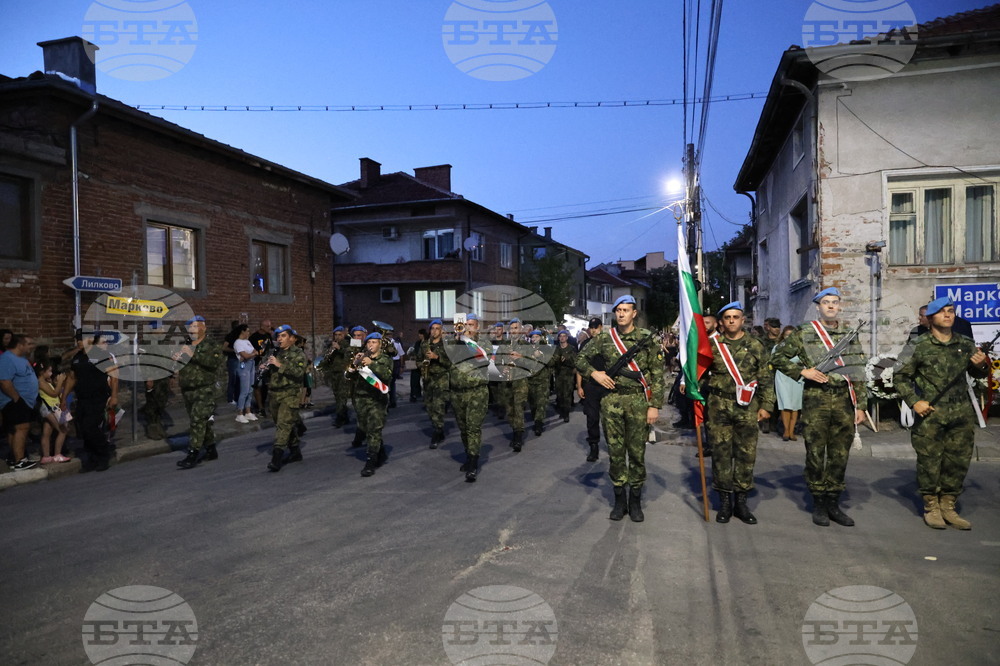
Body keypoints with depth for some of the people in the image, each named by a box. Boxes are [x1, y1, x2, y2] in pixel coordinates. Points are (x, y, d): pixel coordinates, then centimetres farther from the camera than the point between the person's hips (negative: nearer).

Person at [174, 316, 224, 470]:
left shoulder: (212, 346, -5)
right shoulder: (187, 346, 17)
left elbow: (215, 362, -22)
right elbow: (180, 364, 28)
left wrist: (193, 355, -25)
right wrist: (177, 358, 4)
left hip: (204, 391, -7)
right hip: (187, 391, 7)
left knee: (198, 421, -13)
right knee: (203, 422, 14)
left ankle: (193, 454, -13)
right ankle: (211, 450, 25)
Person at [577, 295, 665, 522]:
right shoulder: (604, 339, 5)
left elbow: (657, 374, -1)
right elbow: (581, 359, 14)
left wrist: (655, 405, -7)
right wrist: (594, 373, -5)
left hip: (638, 401, -2)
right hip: (611, 401, 2)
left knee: (637, 452, 4)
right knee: (615, 451, 7)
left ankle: (635, 500, 17)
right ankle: (619, 499, 19)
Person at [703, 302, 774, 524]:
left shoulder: (756, 345, 6)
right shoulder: (712, 345, 5)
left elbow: (766, 378, 6)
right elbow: (700, 373, 10)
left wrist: (766, 405, 0)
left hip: (747, 407, 0)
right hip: (719, 405, 0)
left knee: (746, 454, 3)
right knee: (721, 452, 2)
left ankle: (741, 501, 15)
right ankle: (724, 501, 13)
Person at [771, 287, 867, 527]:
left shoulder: (850, 336, 12)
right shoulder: (804, 333, 1)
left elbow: (858, 373, 12)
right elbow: (778, 357, 2)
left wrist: (860, 405, 7)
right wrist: (802, 372, -10)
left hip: (845, 399, 4)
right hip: (816, 399, -3)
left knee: (840, 454, 8)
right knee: (816, 453, 1)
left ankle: (834, 503, 19)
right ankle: (818, 503, 12)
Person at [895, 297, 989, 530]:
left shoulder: (966, 345, 9)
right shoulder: (919, 346, -3)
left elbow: (978, 374, 22)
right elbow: (900, 376, 1)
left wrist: (982, 365, -1)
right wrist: (914, 401, -8)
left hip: (961, 414, 4)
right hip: (930, 414, -4)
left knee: (958, 461, 8)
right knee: (929, 462, 0)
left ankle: (948, 507, 22)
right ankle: (931, 507, 14)